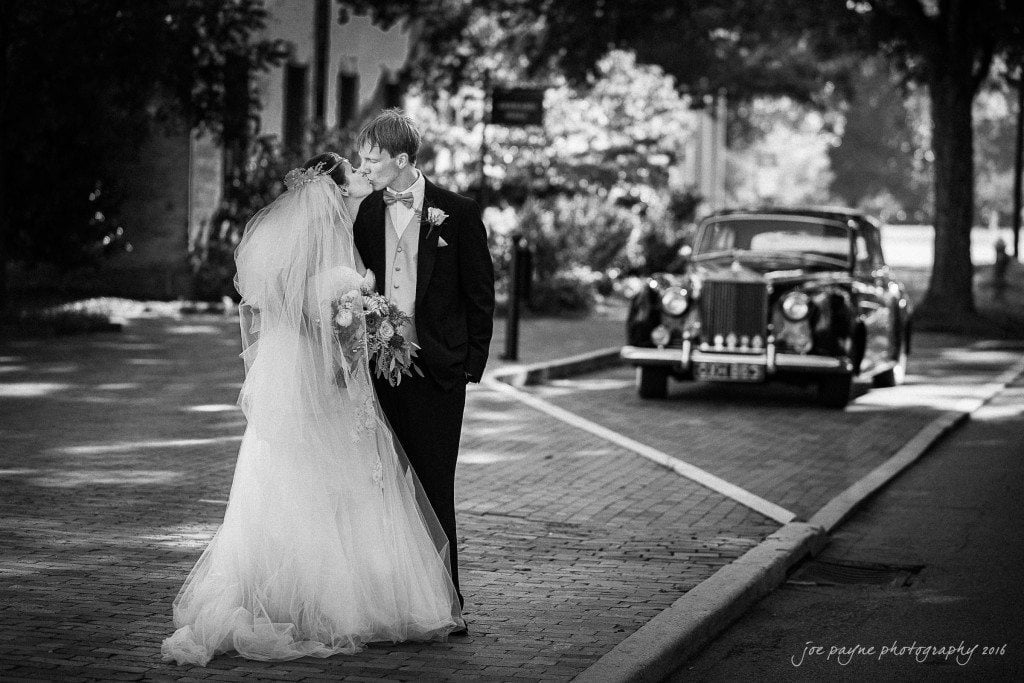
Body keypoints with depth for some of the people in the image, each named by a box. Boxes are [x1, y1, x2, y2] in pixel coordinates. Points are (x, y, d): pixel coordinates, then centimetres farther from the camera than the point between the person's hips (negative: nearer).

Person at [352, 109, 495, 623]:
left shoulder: (458, 214, -4)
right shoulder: (368, 213, 9)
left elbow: (481, 294, -1)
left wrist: (473, 364, -4)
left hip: (436, 370, -4)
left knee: (433, 485, -2)